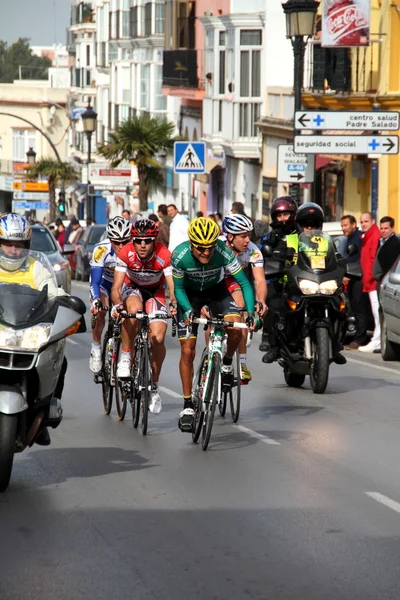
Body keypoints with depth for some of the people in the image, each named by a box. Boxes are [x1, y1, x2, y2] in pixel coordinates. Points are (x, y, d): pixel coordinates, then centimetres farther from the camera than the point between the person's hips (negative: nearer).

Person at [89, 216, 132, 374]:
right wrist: (96, 300, -52)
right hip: (104, 282, -1)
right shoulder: (101, 250, -33)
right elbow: (95, 281, -35)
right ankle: (96, 350, -6)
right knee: (99, 311, -27)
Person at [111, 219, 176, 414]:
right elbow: (116, 286, -30)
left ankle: (154, 386, 6)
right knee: (134, 308, -37)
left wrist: (174, 304, -54)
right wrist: (117, 304, -51)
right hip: (132, 288, 0)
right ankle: (125, 357, -18)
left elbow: (173, 287, -32)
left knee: (158, 338, -16)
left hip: (155, 291, 0)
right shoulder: (126, 253, -29)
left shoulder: (164, 256, -30)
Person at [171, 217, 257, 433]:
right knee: (187, 351, -6)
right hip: (190, 295, 0)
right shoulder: (180, 256, -30)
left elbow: (244, 282, -23)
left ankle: (227, 363, 2)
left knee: (236, 326, -28)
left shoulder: (224, 253, -31)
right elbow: (178, 288, -16)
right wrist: (188, 310, -32)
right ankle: (187, 405, 6)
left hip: (216, 291, 0)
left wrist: (251, 312, -35)